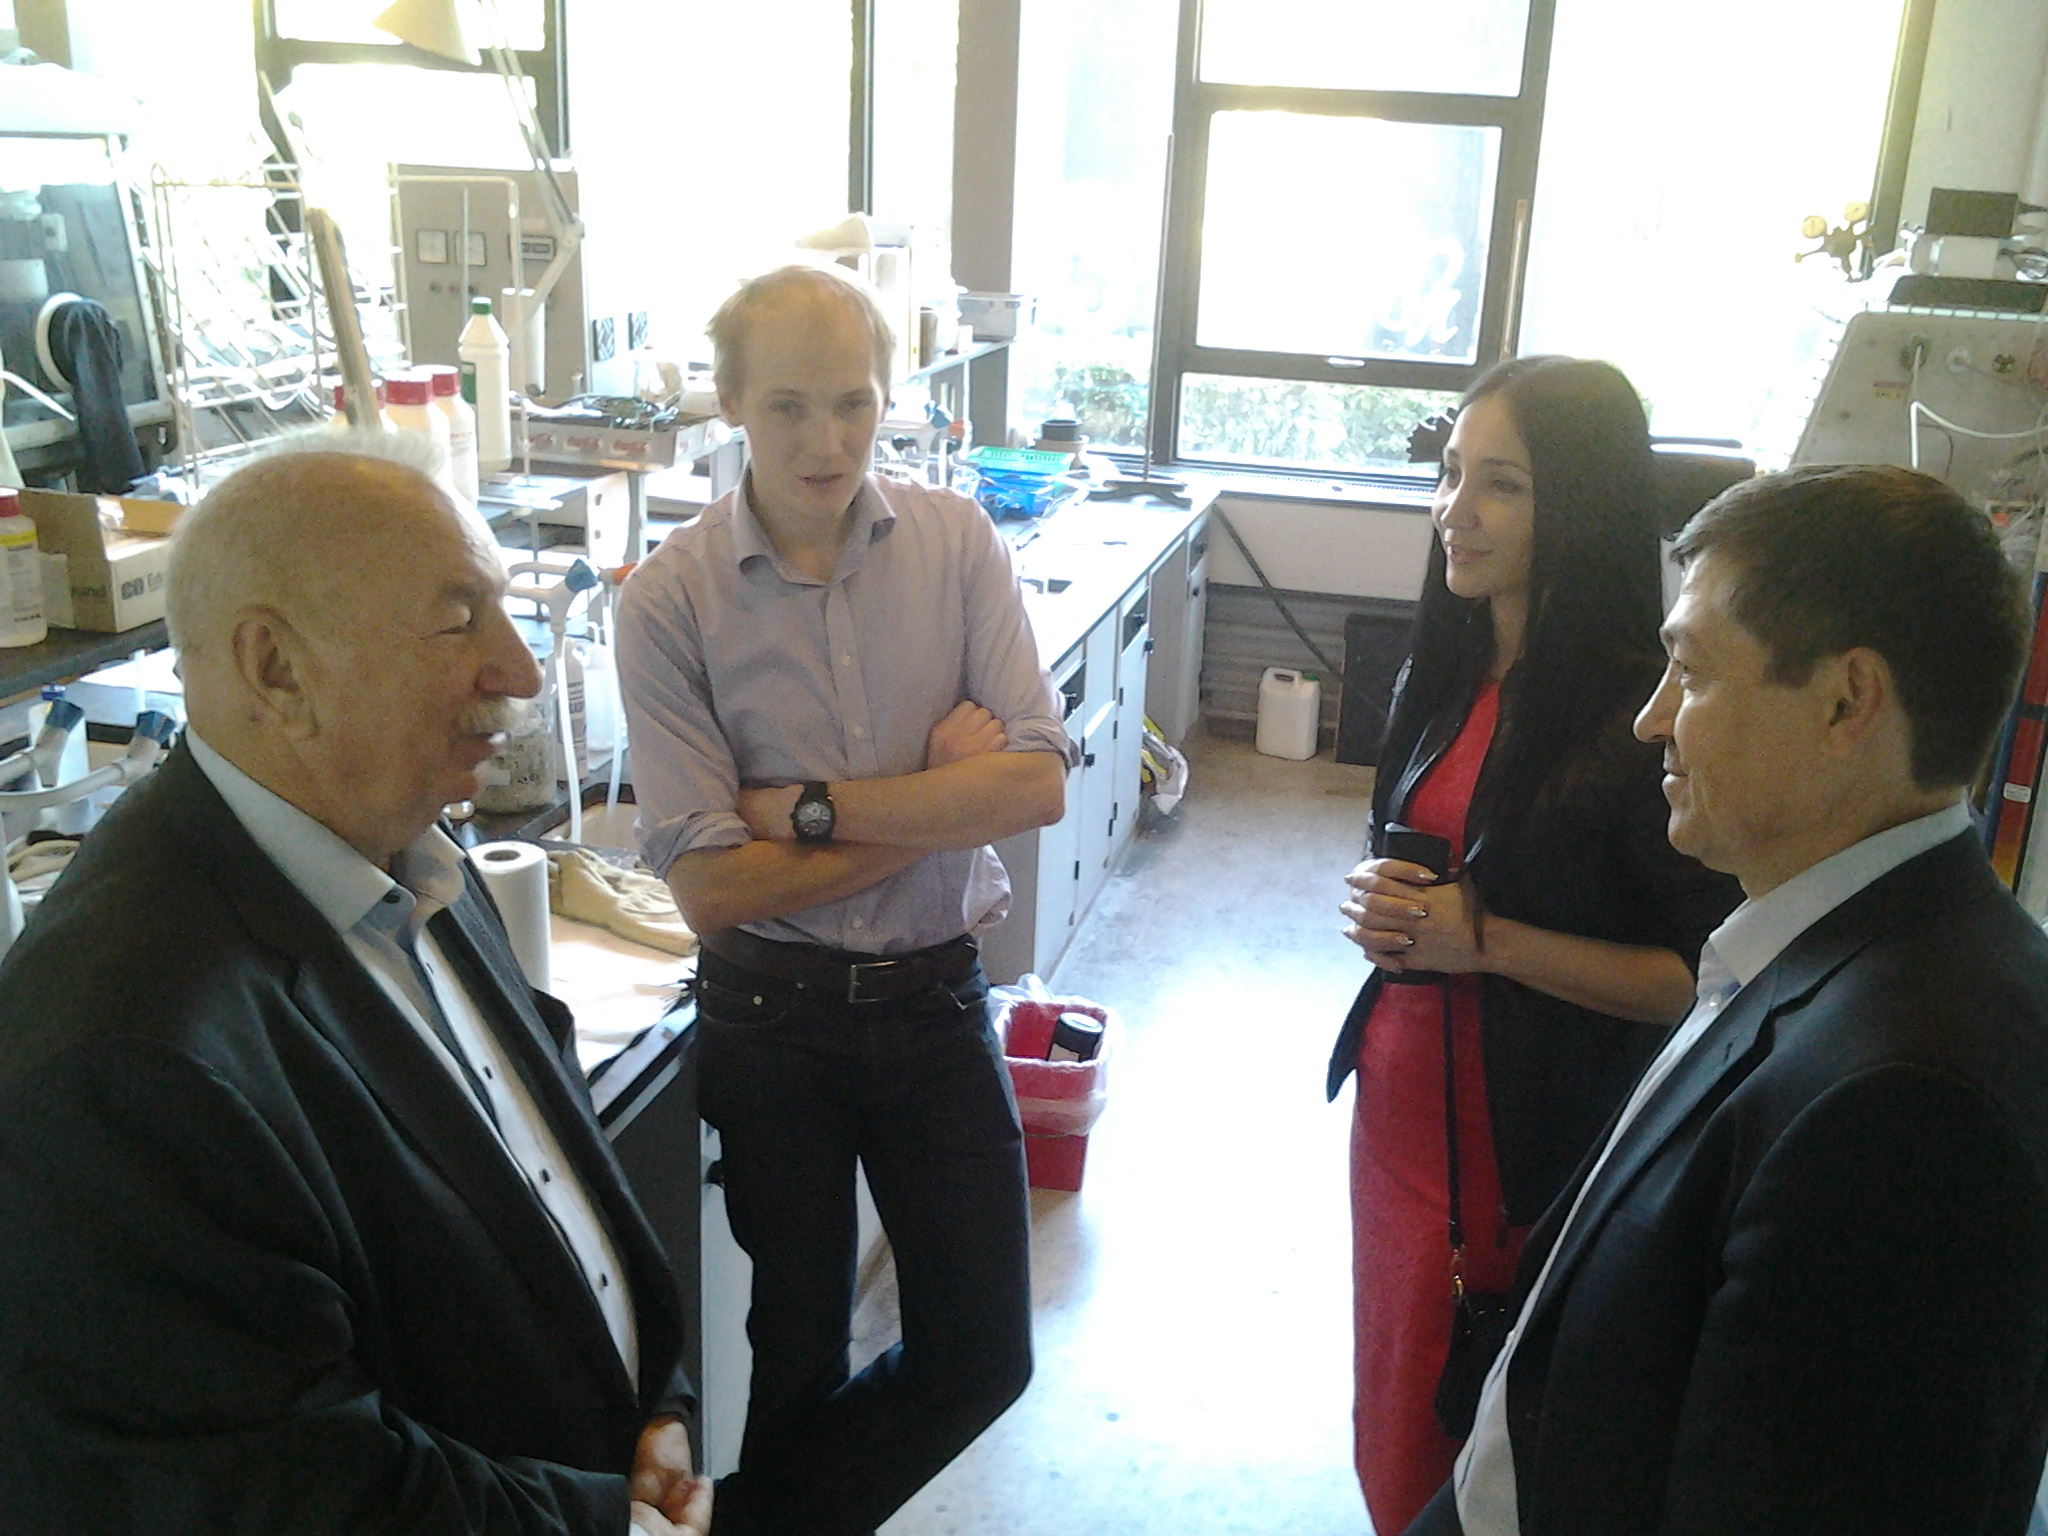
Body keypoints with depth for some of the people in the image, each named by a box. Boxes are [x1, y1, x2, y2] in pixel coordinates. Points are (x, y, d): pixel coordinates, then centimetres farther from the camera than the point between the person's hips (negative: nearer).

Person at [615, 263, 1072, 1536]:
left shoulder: (957, 543, -5)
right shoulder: (670, 600, -12)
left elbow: (1039, 784, -14)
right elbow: (711, 884, -17)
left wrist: (810, 805, -18)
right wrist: (941, 797, -14)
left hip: (937, 999, 2)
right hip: (771, 1015, -2)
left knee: (983, 1357, 10)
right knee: (798, 1358, 15)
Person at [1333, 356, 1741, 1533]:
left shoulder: (1646, 712, -20)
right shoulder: (1448, 671, 3)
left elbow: (1698, 981, -19)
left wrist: (1486, 940, -22)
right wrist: (1391, 907, -1)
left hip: (1537, 1141, -7)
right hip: (1403, 1094, 7)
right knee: (1396, 1427, 21)